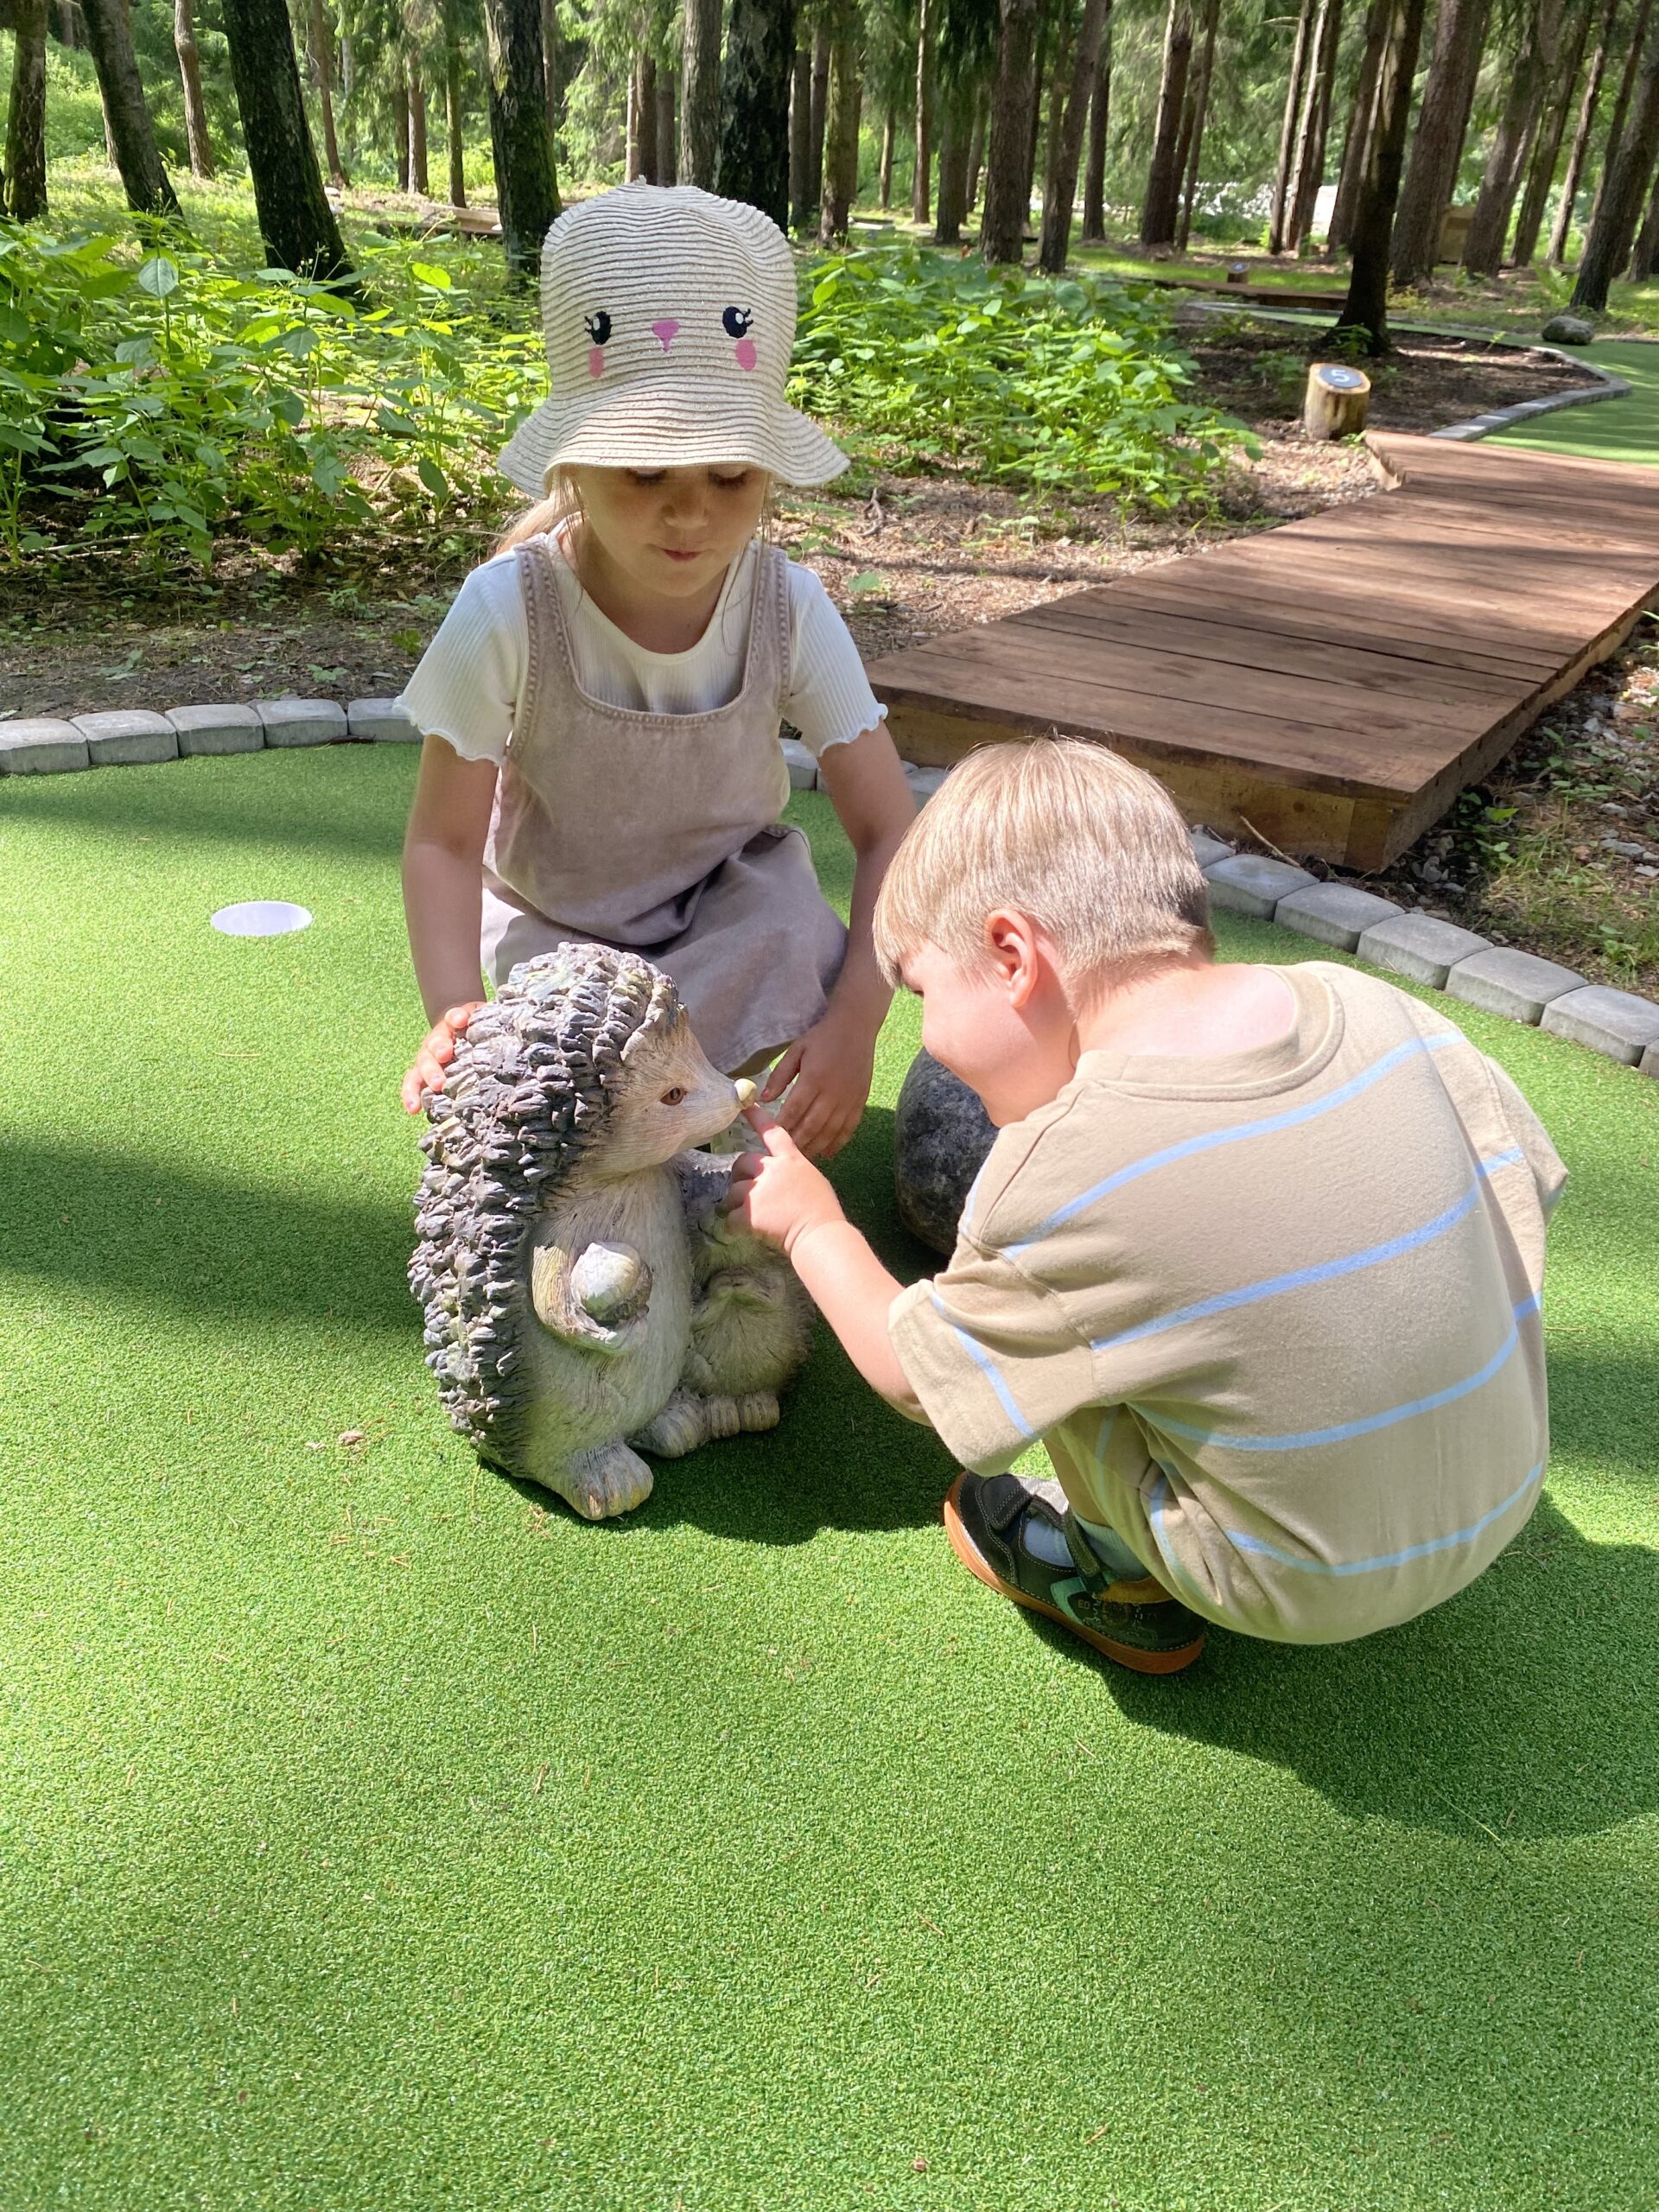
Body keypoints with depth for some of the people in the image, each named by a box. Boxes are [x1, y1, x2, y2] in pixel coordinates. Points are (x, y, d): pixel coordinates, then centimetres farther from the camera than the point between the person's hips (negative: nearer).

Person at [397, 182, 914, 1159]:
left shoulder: (789, 607, -19)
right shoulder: (510, 610, -25)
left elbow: (889, 828, -17)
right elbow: (445, 840, -17)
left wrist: (856, 1017, -33)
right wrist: (456, 1018, -35)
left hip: (731, 890, 2)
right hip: (556, 915, -1)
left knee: (802, 955, -30)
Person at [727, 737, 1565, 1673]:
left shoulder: (1060, 1174, -25)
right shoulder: (1376, 1008, -12)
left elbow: (918, 1381, -8)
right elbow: (1525, 1191, 2)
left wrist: (811, 1224, 8)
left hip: (1307, 1588, -5)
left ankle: (1131, 1594, 17)